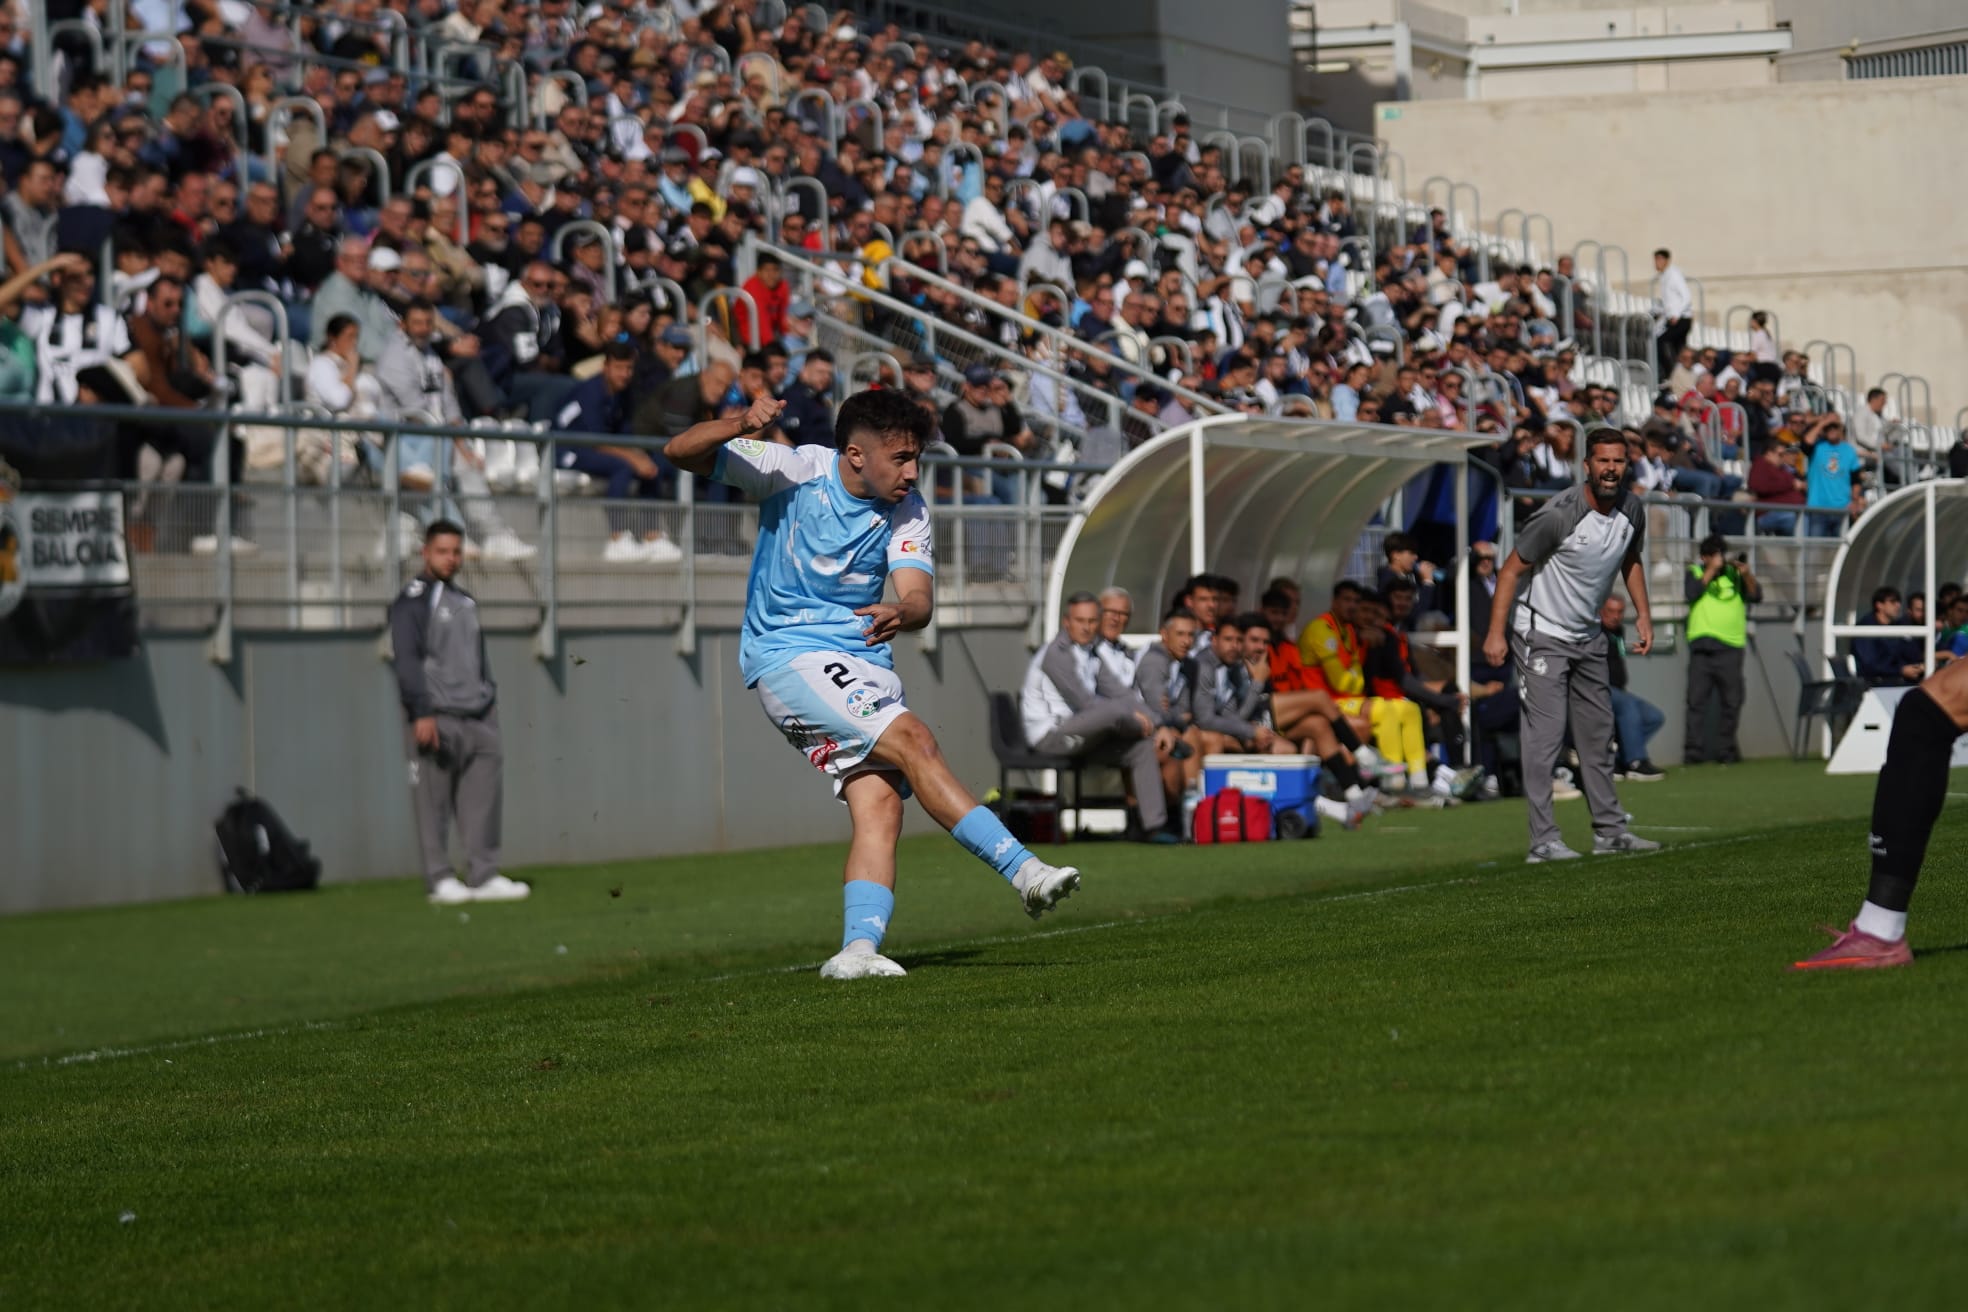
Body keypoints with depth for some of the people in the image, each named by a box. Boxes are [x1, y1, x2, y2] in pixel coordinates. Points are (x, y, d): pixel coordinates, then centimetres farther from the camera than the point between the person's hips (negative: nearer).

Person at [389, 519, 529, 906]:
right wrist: (420, 713, -18)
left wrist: (490, 707, 19)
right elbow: (406, 660, -11)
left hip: (477, 719, 7)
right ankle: (440, 879, -1)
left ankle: (483, 876, 5)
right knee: (433, 804, -5)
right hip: (436, 719, -7)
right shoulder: (413, 600, -2)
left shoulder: (466, 602, 21)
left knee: (482, 800, 2)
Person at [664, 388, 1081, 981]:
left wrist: (902, 613, -36)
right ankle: (1023, 870, -25)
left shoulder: (907, 512, 1)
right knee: (912, 740, -22)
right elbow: (681, 453, -10)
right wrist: (738, 425, -30)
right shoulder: (795, 471, -8)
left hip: (865, 661, 6)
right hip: (788, 655, -6)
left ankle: (858, 948, -20)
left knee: (881, 804, -13)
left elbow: (919, 596, -11)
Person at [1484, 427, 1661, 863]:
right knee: (1545, 734, -13)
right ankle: (1543, 840, -14)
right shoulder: (1559, 514, -24)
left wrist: (1643, 613, 11)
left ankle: (1609, 830, 21)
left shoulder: (1631, 510, -3)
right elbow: (1511, 569, -18)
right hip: (1542, 635, -7)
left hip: (1589, 637, 7)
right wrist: (1496, 634, -23)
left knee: (1598, 732, 12)